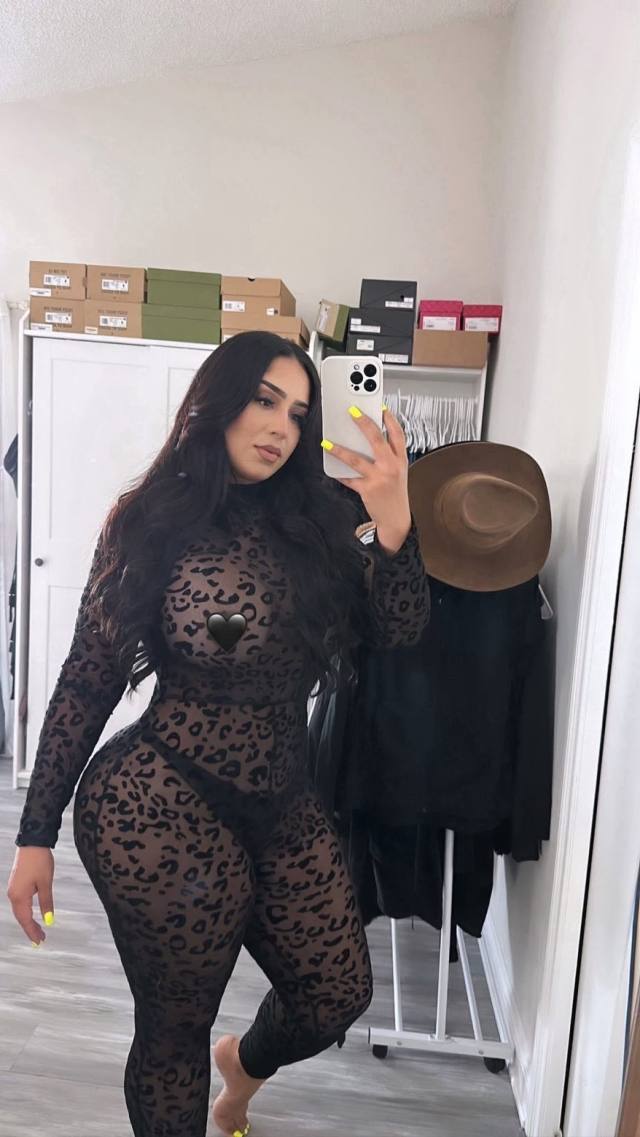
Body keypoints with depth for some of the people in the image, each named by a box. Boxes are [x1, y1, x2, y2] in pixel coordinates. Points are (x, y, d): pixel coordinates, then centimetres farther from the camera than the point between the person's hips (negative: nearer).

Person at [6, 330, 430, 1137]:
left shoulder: (314, 519, 2)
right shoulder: (152, 523, -8)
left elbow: (399, 628, -4)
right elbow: (87, 681, -5)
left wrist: (392, 519, -20)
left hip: (284, 805, 5)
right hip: (161, 808, -4)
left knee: (338, 994, 18)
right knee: (177, 1024, 12)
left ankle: (242, 1066, 52)